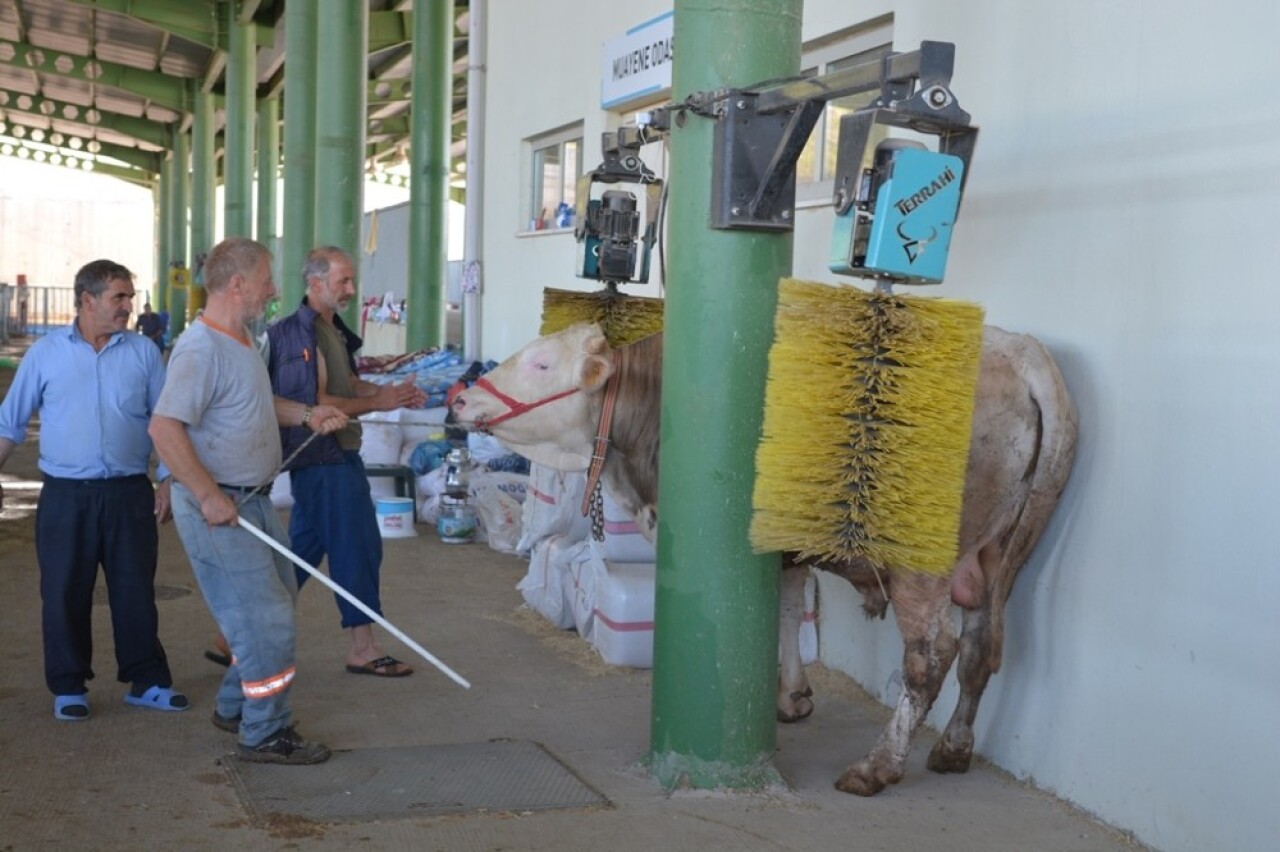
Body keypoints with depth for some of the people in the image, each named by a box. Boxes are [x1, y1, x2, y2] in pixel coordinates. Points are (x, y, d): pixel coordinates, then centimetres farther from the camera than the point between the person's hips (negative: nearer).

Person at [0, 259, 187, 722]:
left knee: (135, 590, 6)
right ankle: (68, 687, 17)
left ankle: (146, 681, 16)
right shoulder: (45, 353, 2)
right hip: (66, 495, -1)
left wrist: (167, 481, 0)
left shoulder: (143, 353, 4)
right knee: (65, 594, 5)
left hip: (129, 493, 1)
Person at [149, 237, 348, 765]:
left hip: (254, 502, 10)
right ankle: (265, 735, 7)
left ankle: (235, 707, 33)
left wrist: (305, 415, 12)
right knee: (266, 619, -6)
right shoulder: (201, 350, -20)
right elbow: (165, 428, -28)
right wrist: (209, 497, -27)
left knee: (278, 601, 19)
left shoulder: (241, 342, 12)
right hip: (219, 510, -10)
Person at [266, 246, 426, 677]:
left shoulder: (332, 329, 13)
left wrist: (390, 391, 7)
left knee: (304, 546, 15)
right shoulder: (299, 334, -17)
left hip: (339, 456, 10)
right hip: (322, 459, -10)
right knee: (356, 547, -3)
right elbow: (316, 403, -21)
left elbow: (347, 381, 23)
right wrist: (378, 403, -18)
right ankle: (363, 647, 8)